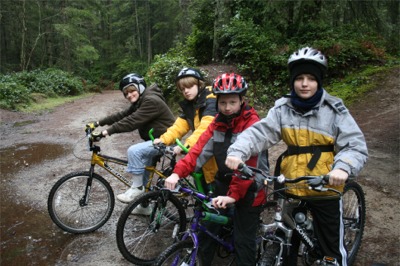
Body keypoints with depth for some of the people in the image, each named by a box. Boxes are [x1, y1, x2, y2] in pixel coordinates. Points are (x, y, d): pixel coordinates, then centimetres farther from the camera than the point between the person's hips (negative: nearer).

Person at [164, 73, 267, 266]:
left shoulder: (252, 124, -17)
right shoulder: (218, 122, 3)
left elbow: (247, 164, -25)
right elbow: (200, 149, -8)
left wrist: (233, 195, -33)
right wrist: (178, 172, -21)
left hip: (247, 190, -6)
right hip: (223, 183, 6)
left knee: (243, 241, 3)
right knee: (206, 230, 11)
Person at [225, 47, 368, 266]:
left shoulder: (334, 110, -8)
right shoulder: (282, 108, -3)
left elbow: (356, 146, -13)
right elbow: (258, 132, -14)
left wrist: (343, 167, -34)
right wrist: (237, 152, -33)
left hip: (325, 190, -2)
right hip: (290, 188, 2)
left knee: (332, 248, 14)